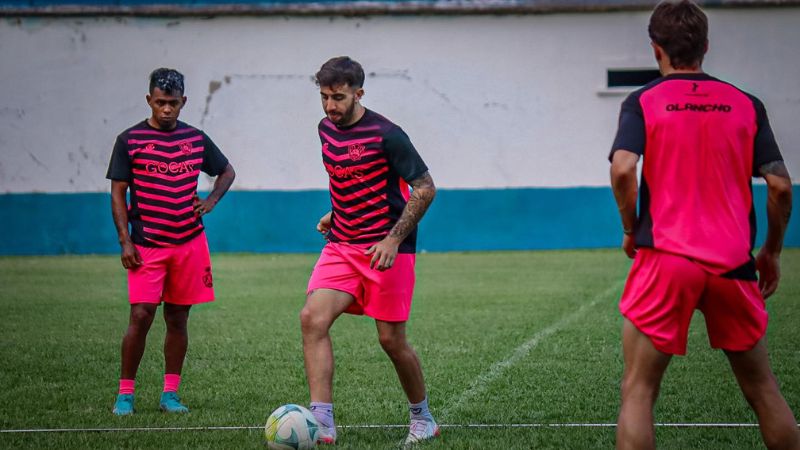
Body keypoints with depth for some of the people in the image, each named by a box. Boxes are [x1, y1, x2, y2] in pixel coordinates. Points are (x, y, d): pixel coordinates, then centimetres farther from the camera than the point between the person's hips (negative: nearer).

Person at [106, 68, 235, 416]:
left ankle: (170, 393, 13)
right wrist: (125, 241, -8)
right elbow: (118, 193, -1)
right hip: (147, 245, -3)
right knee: (141, 316, -10)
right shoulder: (130, 140, -1)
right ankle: (125, 393, 1)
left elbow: (227, 171, 22)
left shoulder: (196, 139, 8)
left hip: (189, 243, 3)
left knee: (178, 318, 6)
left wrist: (211, 200, 3)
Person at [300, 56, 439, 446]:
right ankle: (321, 424, -19)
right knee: (312, 319, -16)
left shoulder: (384, 134, -14)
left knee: (391, 340, 0)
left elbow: (425, 188, -12)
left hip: (387, 250, -6)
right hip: (341, 247, 6)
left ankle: (422, 419, 24)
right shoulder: (326, 129, 7)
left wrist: (393, 240, -18)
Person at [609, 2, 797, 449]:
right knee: (763, 389, 15)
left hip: (665, 259, -3)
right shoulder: (747, 105, 9)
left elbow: (622, 169, -14)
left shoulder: (642, 102, 2)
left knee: (638, 391, 1)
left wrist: (631, 229, 2)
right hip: (734, 263, 3)